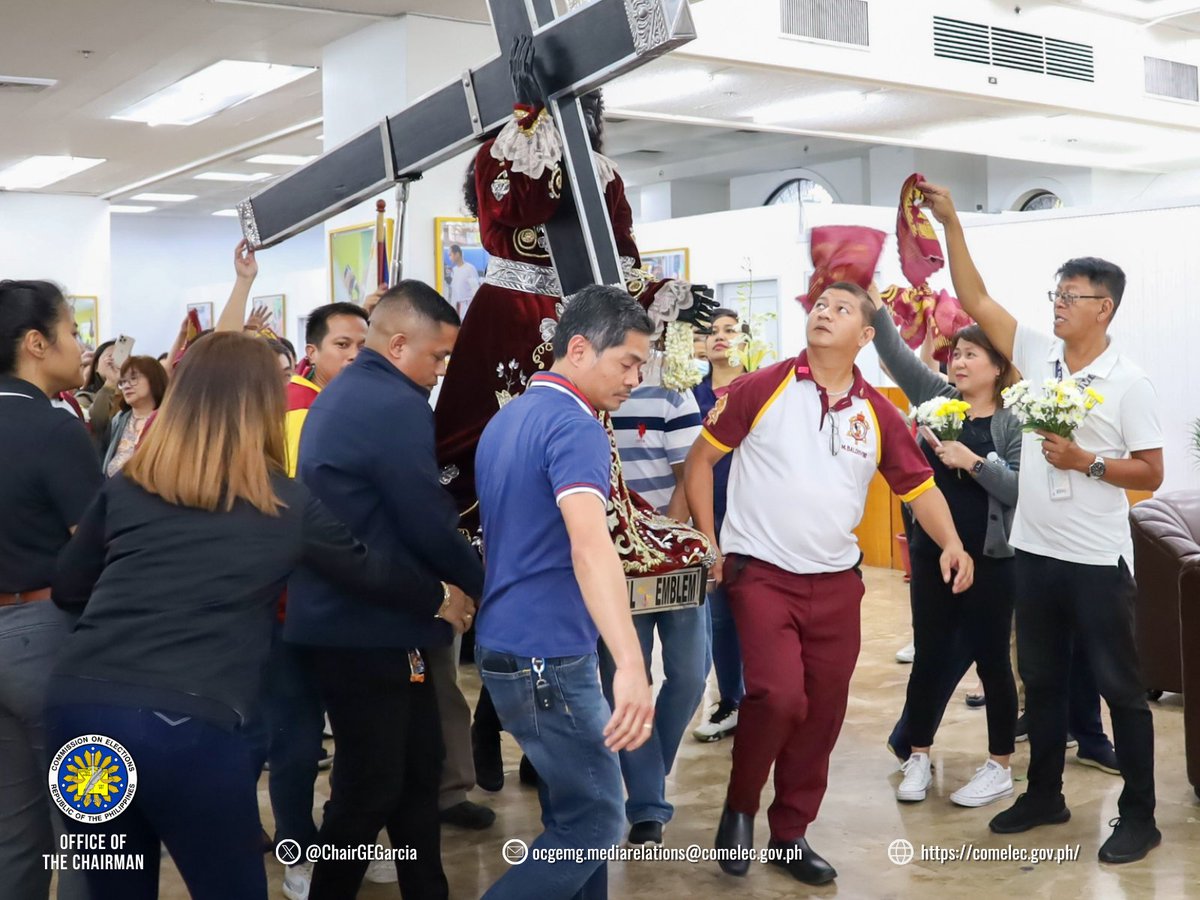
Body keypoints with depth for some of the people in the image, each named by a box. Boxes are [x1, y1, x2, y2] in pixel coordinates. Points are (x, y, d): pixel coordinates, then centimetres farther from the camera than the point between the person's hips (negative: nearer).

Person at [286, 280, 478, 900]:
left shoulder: (338, 395, 13)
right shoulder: (397, 405, -20)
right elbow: (429, 522, -19)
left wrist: (446, 585, 12)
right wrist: (479, 584, -1)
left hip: (341, 616, 10)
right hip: (370, 627, -10)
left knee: (416, 768, 18)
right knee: (369, 788, 3)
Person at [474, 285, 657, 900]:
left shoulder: (506, 419, 12)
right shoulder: (575, 427, -19)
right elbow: (589, 544, -34)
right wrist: (631, 666, -44)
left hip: (506, 646, 10)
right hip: (546, 656, -10)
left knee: (571, 810, 18)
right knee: (595, 821, -1)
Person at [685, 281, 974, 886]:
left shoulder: (877, 415, 4)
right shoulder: (761, 388, -5)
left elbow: (919, 487, 7)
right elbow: (701, 458, 0)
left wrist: (951, 544, -11)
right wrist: (708, 541, -5)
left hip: (836, 582, 4)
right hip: (761, 574, -4)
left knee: (822, 714, 8)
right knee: (778, 696, -19)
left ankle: (790, 834, 26)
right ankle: (739, 806, 8)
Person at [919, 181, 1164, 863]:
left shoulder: (1129, 383, -9)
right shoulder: (1036, 354, 3)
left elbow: (1151, 474, -7)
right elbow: (975, 300, 0)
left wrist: (1086, 461, -20)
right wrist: (950, 223, -5)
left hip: (1098, 561, -5)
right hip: (1035, 551, 5)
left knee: (1121, 686, 4)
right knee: (1042, 680, 16)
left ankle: (1139, 817, 15)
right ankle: (1046, 794, 30)